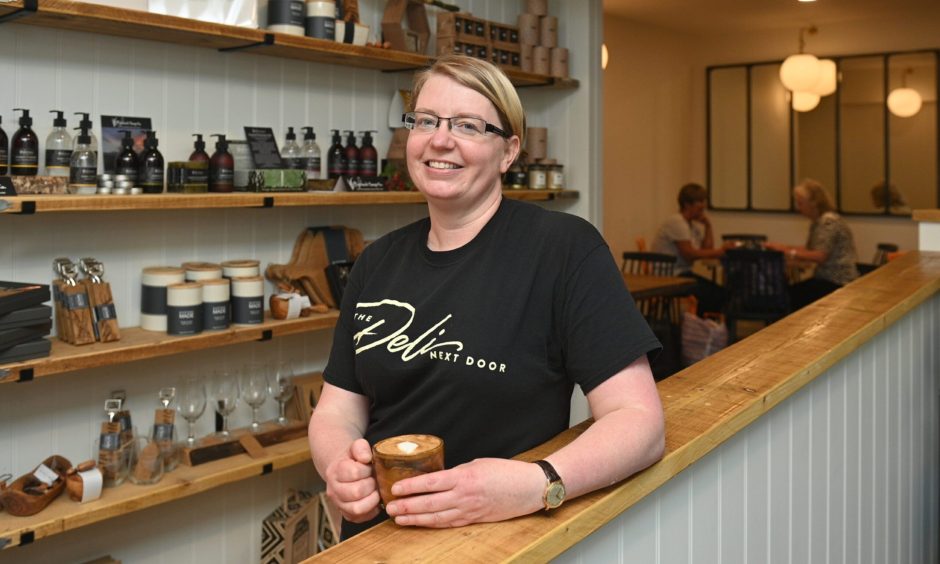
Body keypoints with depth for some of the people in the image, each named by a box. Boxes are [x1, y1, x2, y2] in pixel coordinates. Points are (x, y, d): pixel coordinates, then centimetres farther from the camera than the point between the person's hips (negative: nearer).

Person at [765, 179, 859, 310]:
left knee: (793, 295, -18)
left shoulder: (829, 221, -17)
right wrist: (783, 247, -1)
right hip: (826, 278, 9)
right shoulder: (817, 221, 13)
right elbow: (808, 249, 12)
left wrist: (787, 251, -20)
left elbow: (820, 256, -22)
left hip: (839, 283, -9)